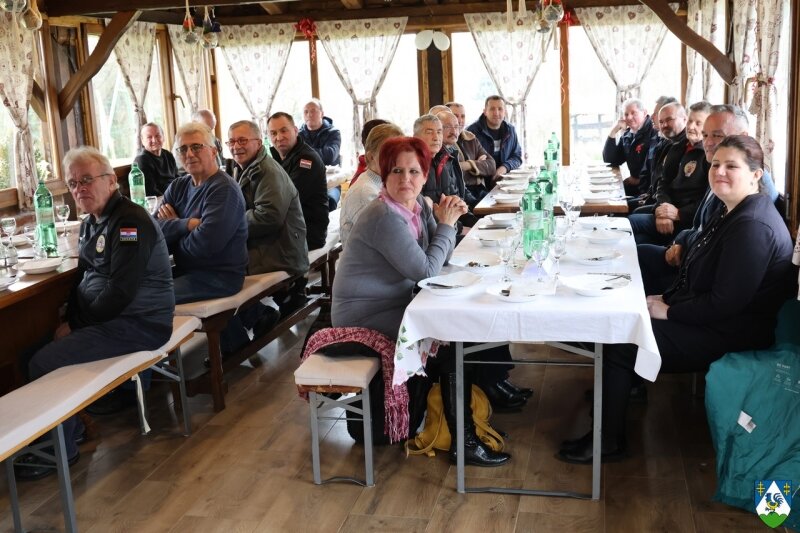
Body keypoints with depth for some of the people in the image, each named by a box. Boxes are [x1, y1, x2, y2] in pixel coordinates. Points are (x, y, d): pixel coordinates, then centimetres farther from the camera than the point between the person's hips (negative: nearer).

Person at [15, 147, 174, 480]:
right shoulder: (91, 223, 13)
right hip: (110, 316, 10)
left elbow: (121, 292, -23)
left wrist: (75, 325, -14)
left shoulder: (130, 222, -18)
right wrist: (69, 320, 0)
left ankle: (61, 449, 1)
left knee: (43, 364, -18)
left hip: (140, 324, -10)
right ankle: (72, 424, 20)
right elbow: (84, 277, 17)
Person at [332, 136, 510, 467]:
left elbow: (439, 257, 7)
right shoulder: (385, 217, -23)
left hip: (395, 302, 9)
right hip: (365, 315, -9)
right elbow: (425, 270, -22)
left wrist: (448, 221, -9)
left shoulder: (417, 204, 3)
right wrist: (446, 225, -12)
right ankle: (463, 442, -8)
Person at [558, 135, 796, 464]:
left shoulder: (753, 227, -25)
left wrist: (669, 311, -17)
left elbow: (725, 303, -27)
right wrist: (665, 298, 3)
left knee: (619, 345, -11)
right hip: (709, 315, 10)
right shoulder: (731, 211, 7)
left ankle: (609, 441, 4)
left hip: (728, 335, -10)